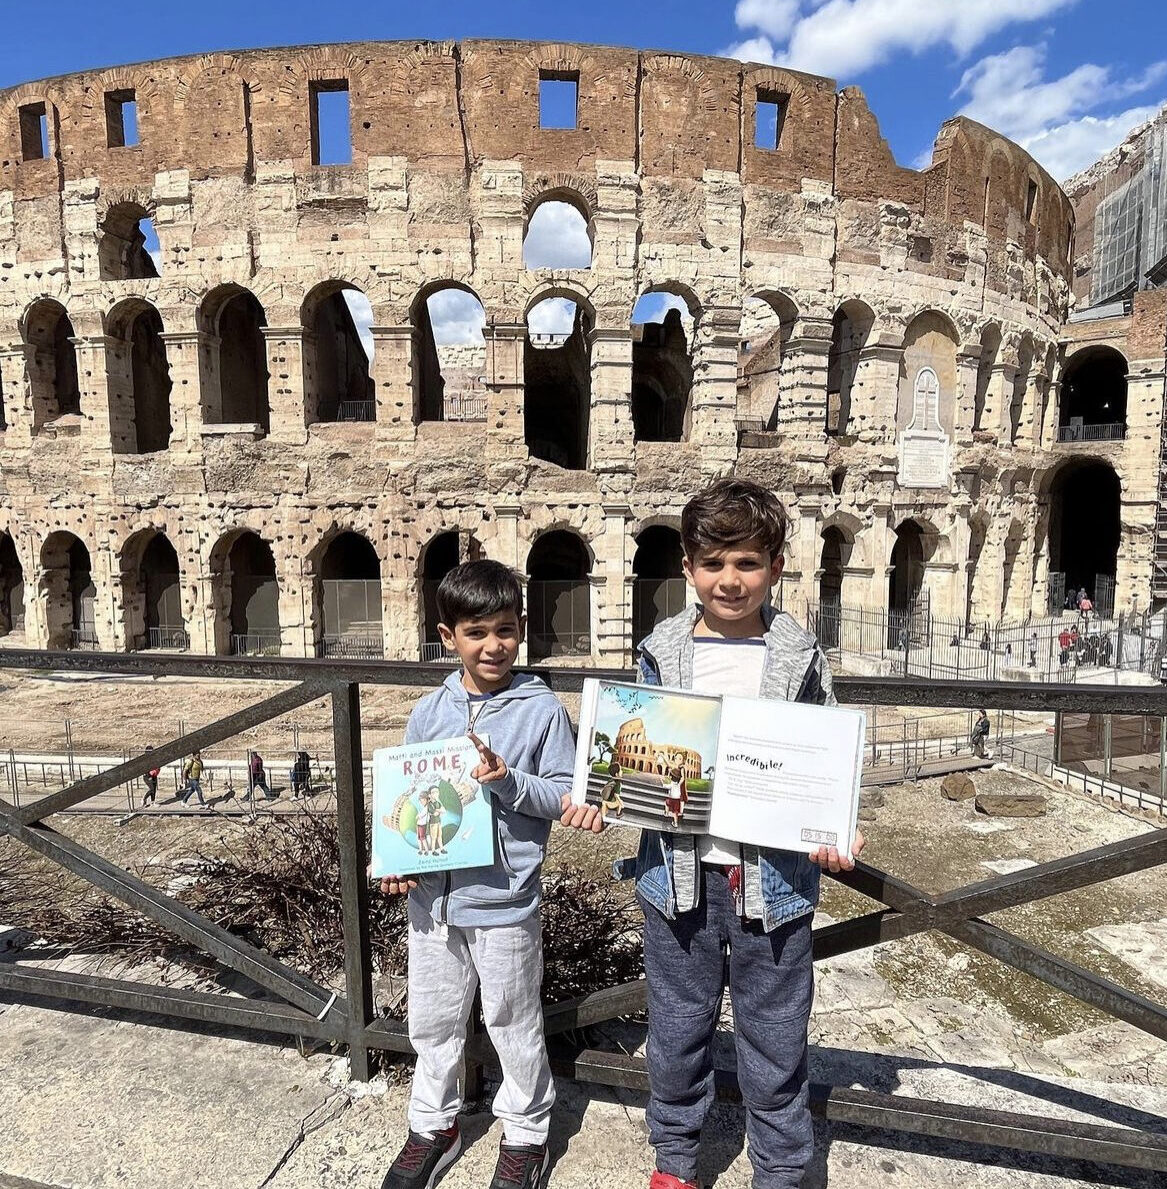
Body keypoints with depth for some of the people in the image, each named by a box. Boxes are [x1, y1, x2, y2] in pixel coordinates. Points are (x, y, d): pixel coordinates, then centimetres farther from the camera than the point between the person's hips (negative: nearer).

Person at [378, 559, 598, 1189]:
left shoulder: (542, 709, -12)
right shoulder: (428, 712, 0)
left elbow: (565, 796, -10)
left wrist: (509, 778, -25)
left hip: (504, 900, -4)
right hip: (432, 896, 4)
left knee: (514, 1026, 15)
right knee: (432, 1021, 22)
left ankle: (526, 1136, 40)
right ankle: (433, 1128, 47)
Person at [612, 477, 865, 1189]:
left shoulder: (801, 657, -5)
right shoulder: (661, 652, -3)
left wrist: (833, 837, -13)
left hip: (773, 877, -1)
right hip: (679, 871, 2)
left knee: (775, 1037, 15)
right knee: (678, 1030, 19)